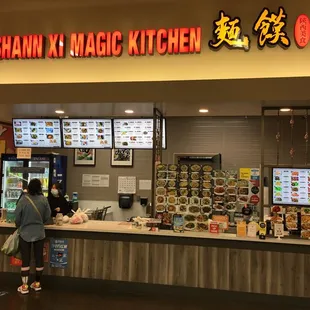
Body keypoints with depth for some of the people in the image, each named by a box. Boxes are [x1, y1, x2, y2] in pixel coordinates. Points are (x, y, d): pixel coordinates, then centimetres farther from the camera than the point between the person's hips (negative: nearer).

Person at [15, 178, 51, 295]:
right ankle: (37, 283, 24)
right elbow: (47, 216, -1)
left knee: (25, 259, 7)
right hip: (39, 233, 2)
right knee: (39, 258, 12)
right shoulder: (43, 199, -10)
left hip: (25, 233, -2)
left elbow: (17, 217, -8)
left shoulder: (23, 199, -15)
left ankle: (24, 286, 12)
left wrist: (19, 227, 13)